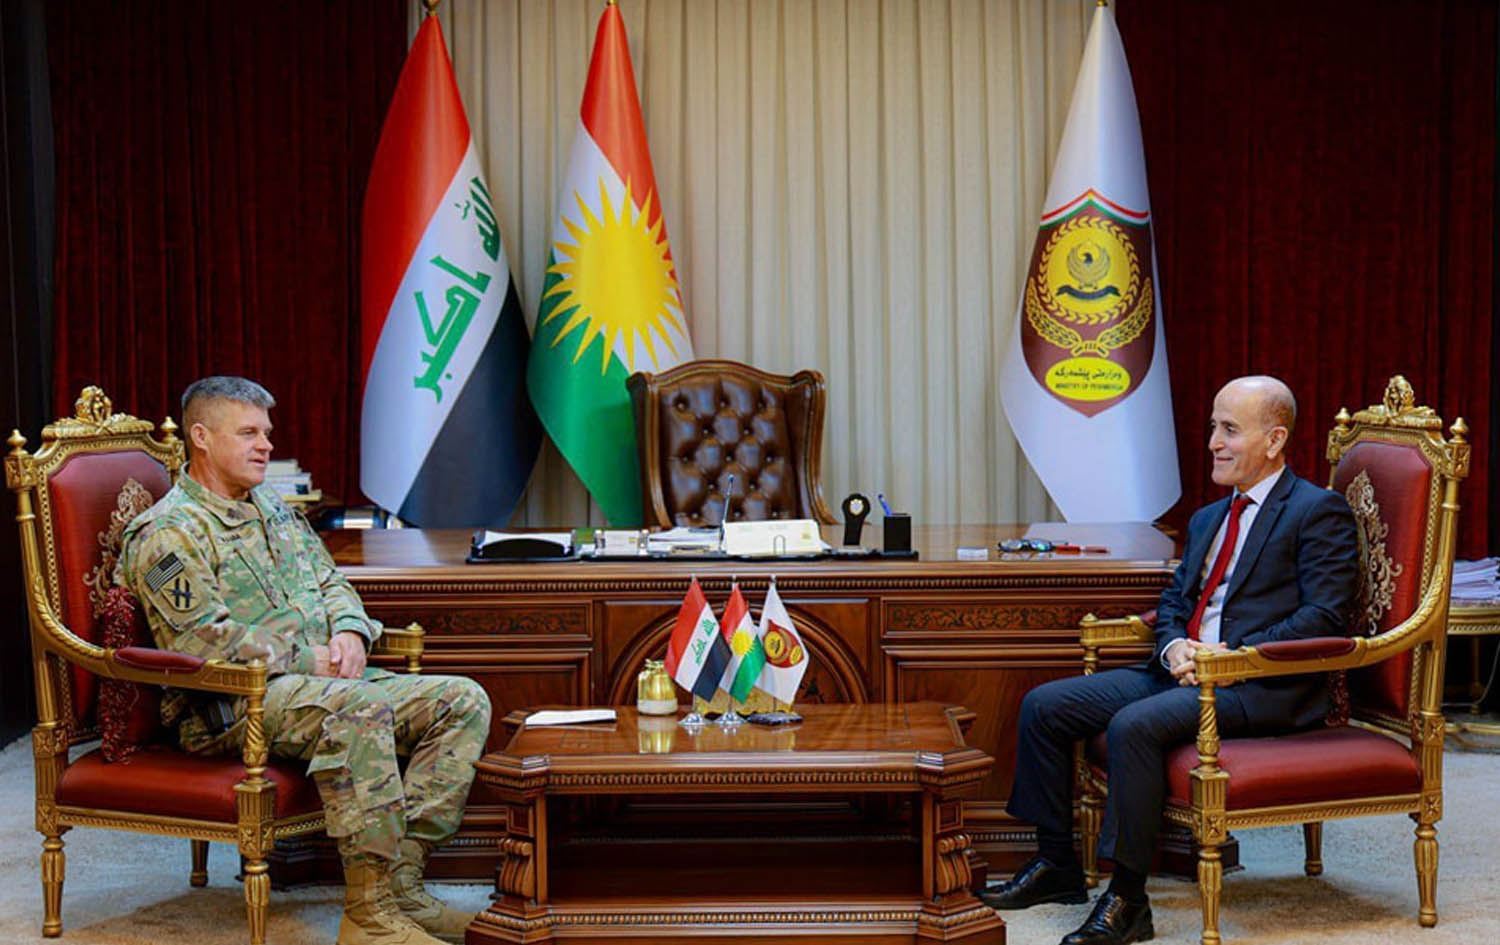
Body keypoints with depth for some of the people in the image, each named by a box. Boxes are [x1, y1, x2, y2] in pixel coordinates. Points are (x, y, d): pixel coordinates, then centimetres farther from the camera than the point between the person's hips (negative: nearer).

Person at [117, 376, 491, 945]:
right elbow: (205, 641, -15)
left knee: (463, 701, -9)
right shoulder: (167, 534, -5)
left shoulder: (273, 508, 23)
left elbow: (331, 583, 26)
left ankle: (401, 881, -18)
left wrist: (348, 633, 2)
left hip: (324, 680, 9)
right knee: (359, 710, -38)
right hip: (230, 707, -9)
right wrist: (310, 660, -13)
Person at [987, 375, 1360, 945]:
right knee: (1045, 705, -3)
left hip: (1260, 686, -9)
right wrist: (1174, 647, -1)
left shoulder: (1318, 512, -3)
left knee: (1134, 724, -33)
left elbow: (1325, 618, -13)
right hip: (1185, 671, 9)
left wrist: (1233, 655, -18)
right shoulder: (1208, 519, 23)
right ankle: (1056, 865, 7)